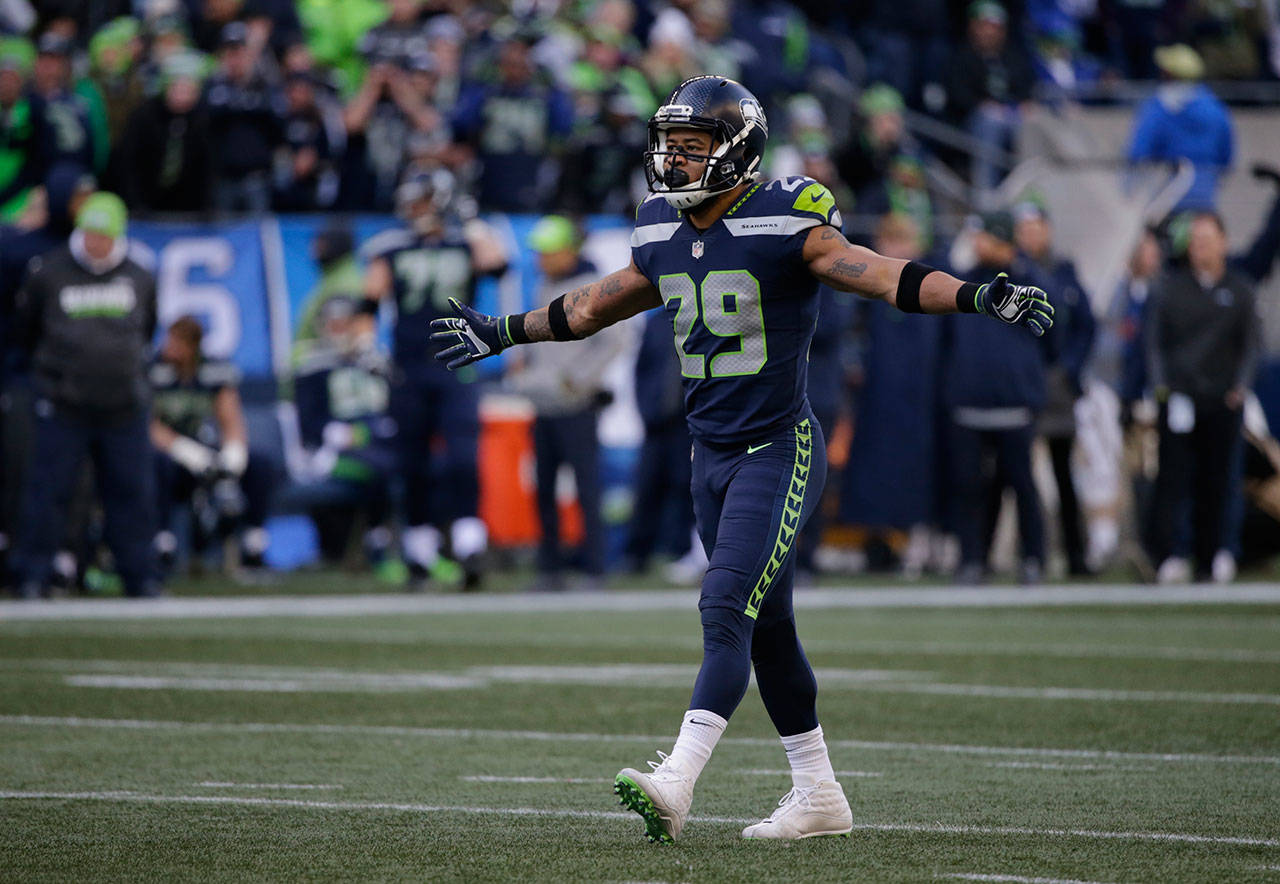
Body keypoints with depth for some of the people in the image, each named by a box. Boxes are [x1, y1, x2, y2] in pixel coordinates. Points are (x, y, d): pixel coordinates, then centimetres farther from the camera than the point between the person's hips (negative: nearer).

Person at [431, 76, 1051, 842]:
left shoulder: (786, 224, -13)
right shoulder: (663, 235, 8)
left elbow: (883, 277, -18)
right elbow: (593, 308, 24)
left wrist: (981, 297, -31)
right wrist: (502, 334, 33)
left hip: (777, 451, -7)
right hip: (712, 455, 7)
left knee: (726, 612, -17)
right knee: (767, 629, 12)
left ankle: (677, 782, -27)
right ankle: (819, 794, 20)